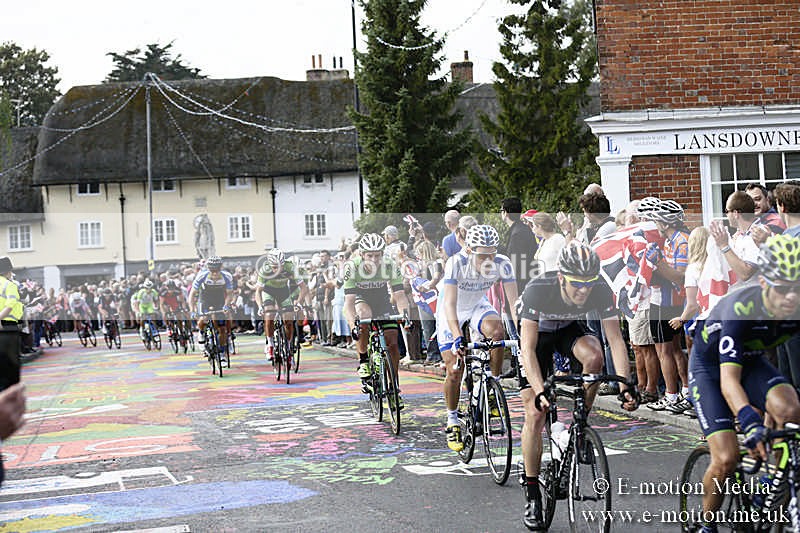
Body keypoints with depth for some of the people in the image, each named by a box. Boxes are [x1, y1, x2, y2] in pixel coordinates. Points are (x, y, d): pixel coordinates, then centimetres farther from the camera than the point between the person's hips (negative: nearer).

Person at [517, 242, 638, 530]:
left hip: (570, 328, 2)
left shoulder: (600, 291, -29)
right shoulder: (537, 291, -37)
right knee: (535, 414, -10)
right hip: (537, 333, -2)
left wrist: (624, 386, -38)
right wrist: (540, 391, -50)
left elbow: (615, 339, -27)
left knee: (594, 356, -34)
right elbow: (527, 348, -38)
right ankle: (532, 495, 2)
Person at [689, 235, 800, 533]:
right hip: (709, 365, -4)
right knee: (726, 459, -16)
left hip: (751, 361, 4)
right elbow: (728, 380, -43)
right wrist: (750, 424, -59)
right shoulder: (740, 309, -36)